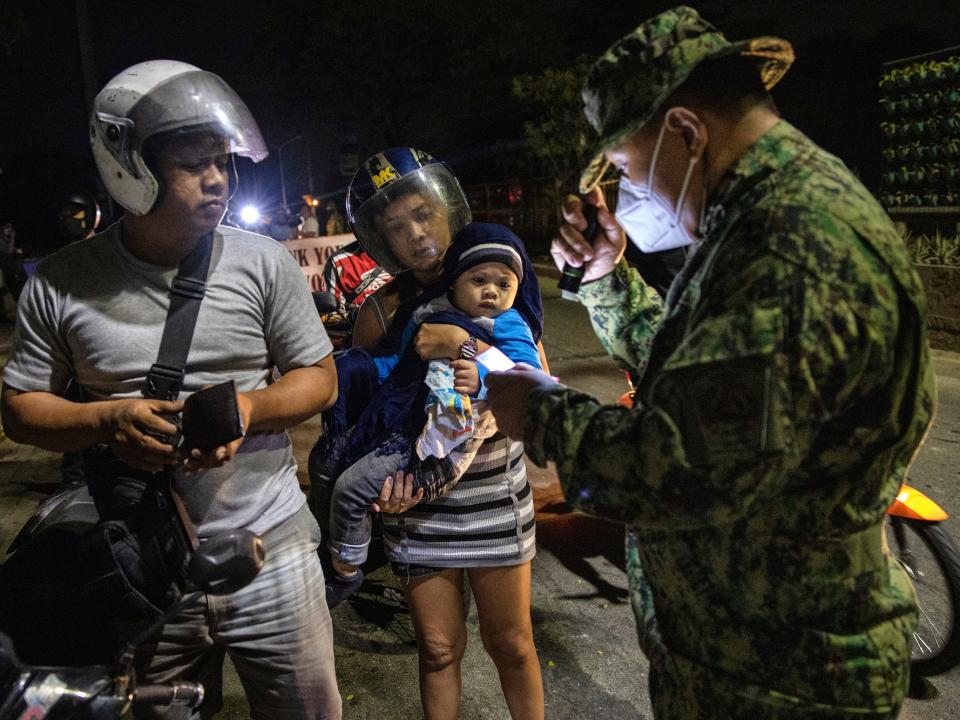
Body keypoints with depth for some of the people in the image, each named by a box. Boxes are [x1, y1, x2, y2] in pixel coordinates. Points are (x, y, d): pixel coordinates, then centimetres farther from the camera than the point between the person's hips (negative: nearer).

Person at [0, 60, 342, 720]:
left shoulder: (265, 262, -4)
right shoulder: (62, 285, -3)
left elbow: (319, 378, 0)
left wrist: (248, 408, -19)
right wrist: (107, 422, -16)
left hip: (269, 550, 0)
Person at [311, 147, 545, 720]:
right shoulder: (381, 312, -3)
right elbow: (360, 409, 3)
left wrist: (466, 345, -27)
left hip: (494, 495, 0)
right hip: (418, 501, 1)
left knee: (512, 645, 13)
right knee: (439, 649, 14)